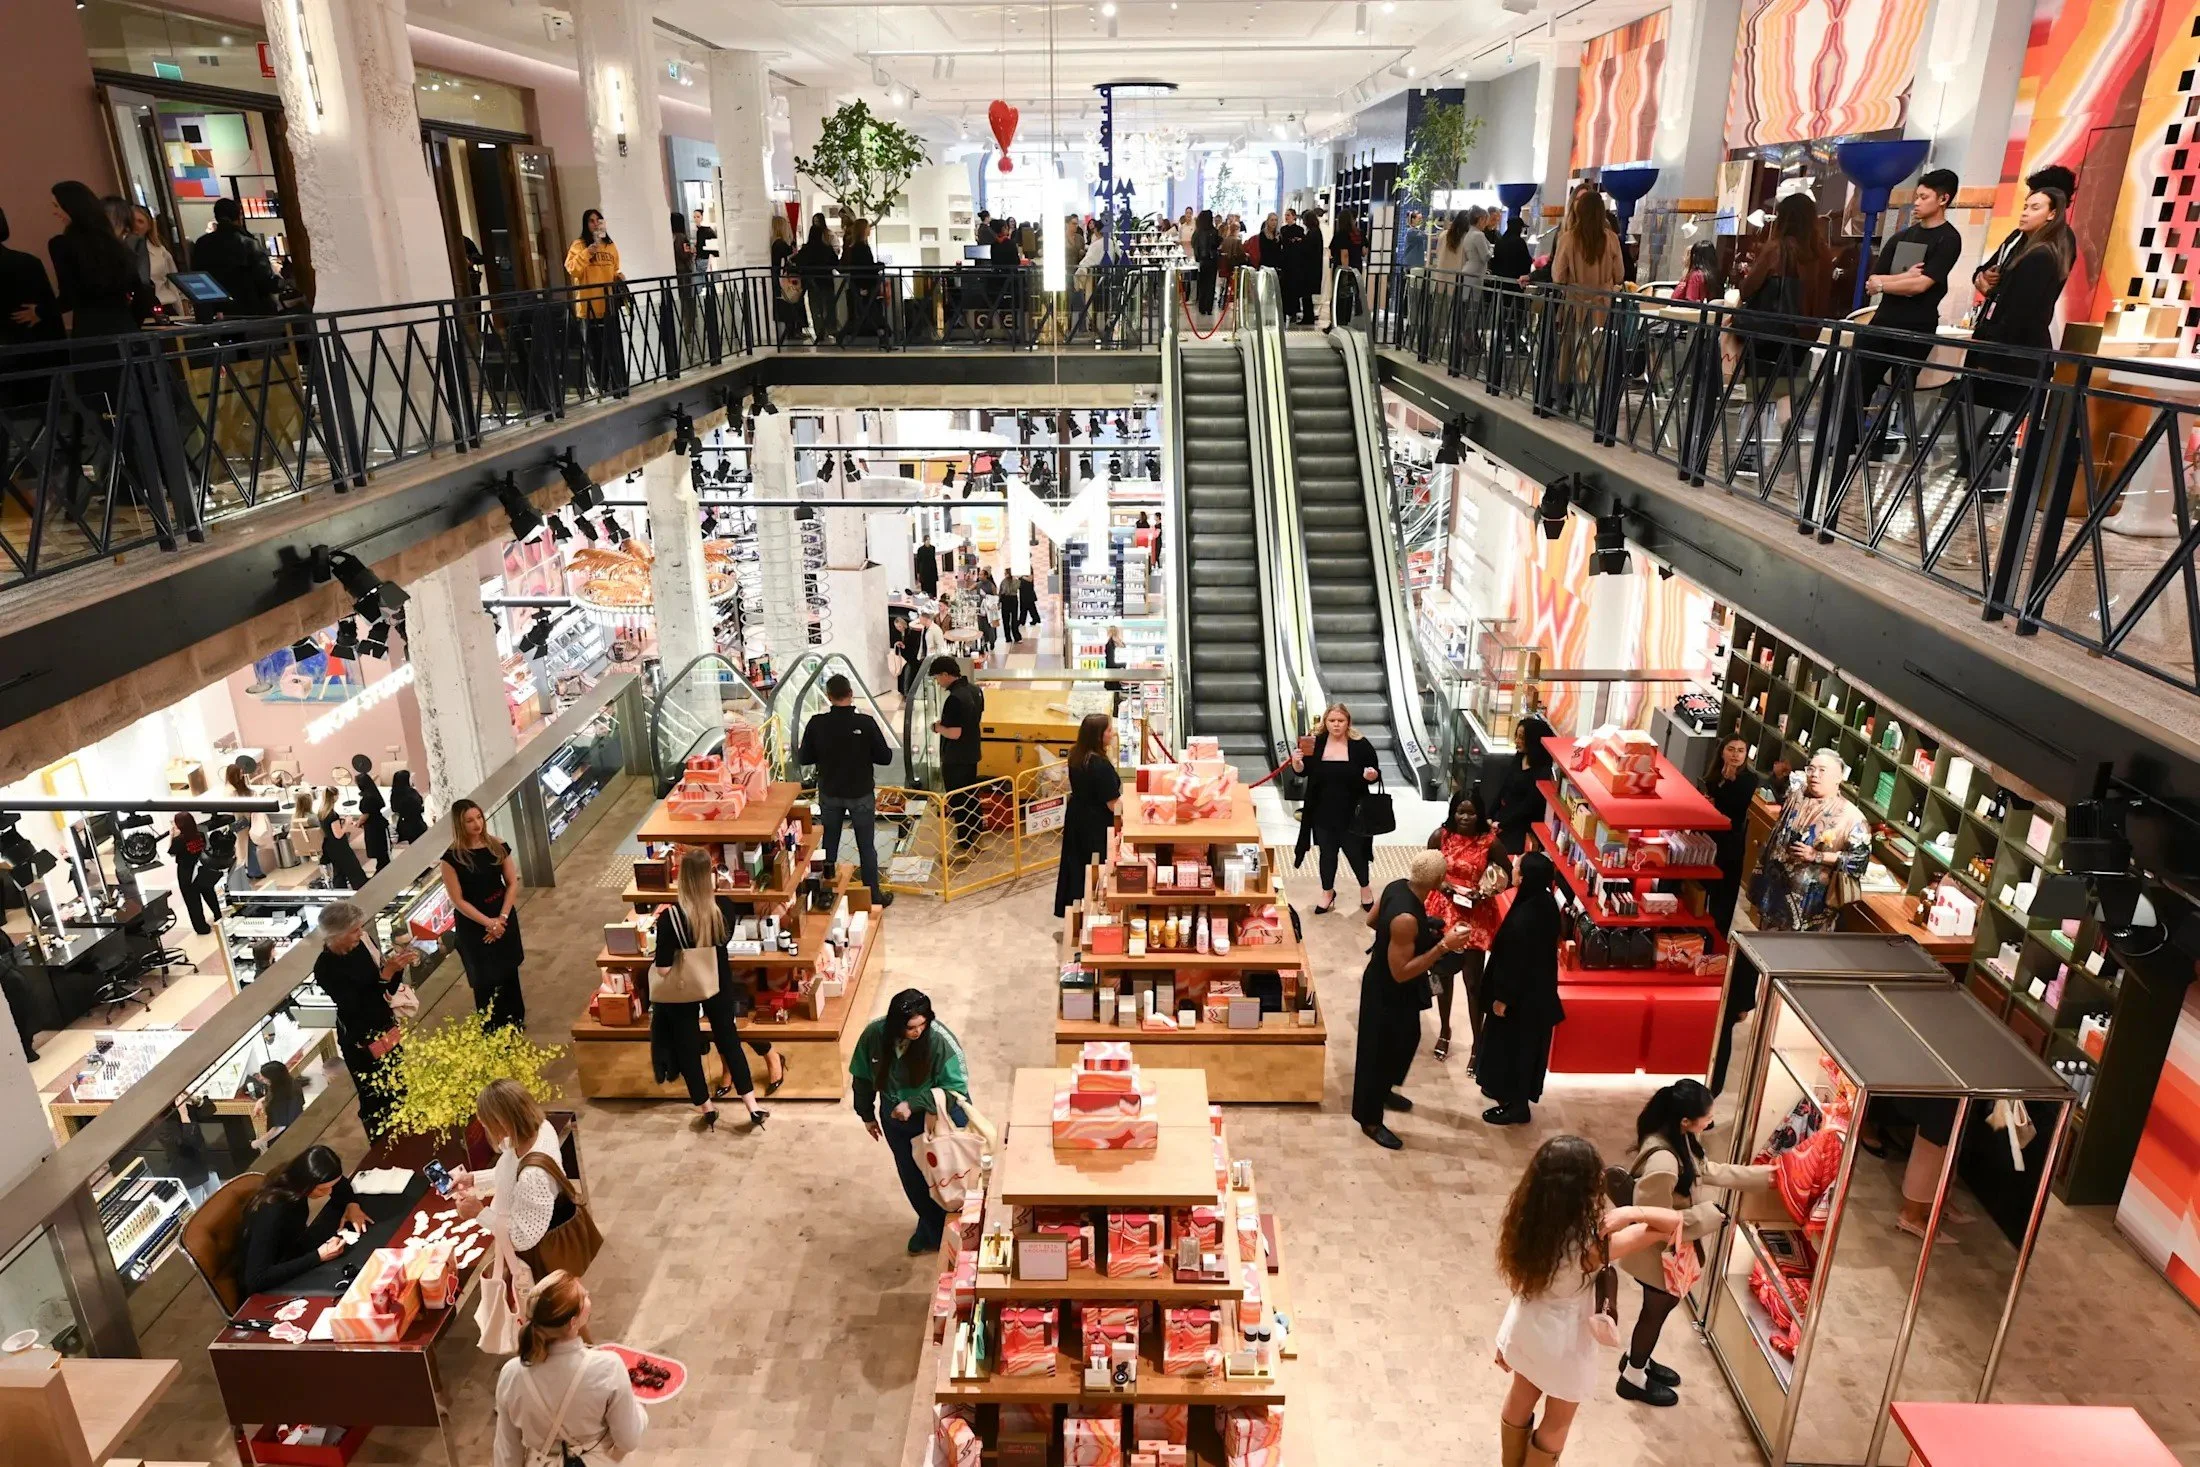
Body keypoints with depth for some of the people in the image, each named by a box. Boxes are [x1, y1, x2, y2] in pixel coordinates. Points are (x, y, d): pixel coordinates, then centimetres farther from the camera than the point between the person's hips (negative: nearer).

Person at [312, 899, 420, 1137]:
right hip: (360, 1039, -5)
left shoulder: (362, 942, -9)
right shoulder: (325, 969, -22)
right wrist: (387, 972, -31)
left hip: (386, 1027, 6)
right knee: (375, 1097, 9)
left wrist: (397, 966, -20)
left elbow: (389, 989, 0)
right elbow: (357, 1006, -25)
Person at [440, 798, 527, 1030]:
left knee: (509, 971, 18)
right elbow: (458, 900, -14)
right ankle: (492, 1030, 23)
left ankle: (515, 1020, 37)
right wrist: (488, 922, -17)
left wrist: (502, 917, -11)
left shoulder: (497, 847, -5)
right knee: (485, 979, 6)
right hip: (474, 925, -4)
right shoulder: (452, 858, -15)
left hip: (504, 919, 4)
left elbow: (512, 883, -2)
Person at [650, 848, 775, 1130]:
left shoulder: (670, 917, -26)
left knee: (688, 1047, 17)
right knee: (728, 1038, 18)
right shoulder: (724, 906, -17)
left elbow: (663, 968, -23)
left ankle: (706, 1109, 31)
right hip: (719, 983, 3)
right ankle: (754, 1108, 21)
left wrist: (656, 957, -1)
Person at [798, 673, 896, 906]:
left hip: (829, 795, 2)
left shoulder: (816, 723, -13)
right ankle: (874, 895, 19)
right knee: (867, 847, 10)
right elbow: (885, 757, -11)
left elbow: (804, 758, -3)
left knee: (829, 845, 17)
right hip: (861, 794, -2)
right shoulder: (865, 722, -18)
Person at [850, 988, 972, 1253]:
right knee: (911, 1177, 21)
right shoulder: (874, 1035, -20)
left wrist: (913, 1104, -32)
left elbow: (956, 1088, -26)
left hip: (935, 1118, -3)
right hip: (894, 1118, 4)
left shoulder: (940, 1040, -30)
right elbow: (862, 1076, -3)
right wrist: (867, 1115, 7)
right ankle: (929, 1225, 46)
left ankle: (947, 1229, 39)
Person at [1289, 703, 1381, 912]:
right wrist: (1296, 761, -16)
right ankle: (1328, 892, 35)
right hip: (1323, 813, 2)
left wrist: (1372, 775, -25)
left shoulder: (1360, 744, -10)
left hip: (1351, 813, -2)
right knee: (1327, 853, 13)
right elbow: (1302, 772, 5)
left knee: (1354, 851, 10)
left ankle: (1365, 889, 36)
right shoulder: (1315, 742, -4)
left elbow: (1376, 775, -2)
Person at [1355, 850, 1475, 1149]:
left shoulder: (1399, 886, -10)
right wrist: (1443, 946, -31)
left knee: (1407, 1039, 28)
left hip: (1388, 985, 9)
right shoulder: (1406, 919, -37)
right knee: (1381, 1053, 10)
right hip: (1389, 992, -9)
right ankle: (1370, 1121, 29)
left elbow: (1372, 920, 8)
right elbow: (1401, 972, -30)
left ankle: (1384, 1092, 52)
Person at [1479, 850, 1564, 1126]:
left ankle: (1516, 1105, 24)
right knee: (1523, 1046, 24)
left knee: (1513, 1046, 9)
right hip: (1539, 990, 9)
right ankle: (1507, 1090, 42)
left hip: (1522, 996, -9)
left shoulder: (1523, 919, -33)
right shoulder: (1546, 902, -6)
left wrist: (1502, 997, -12)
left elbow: (1514, 962, -24)